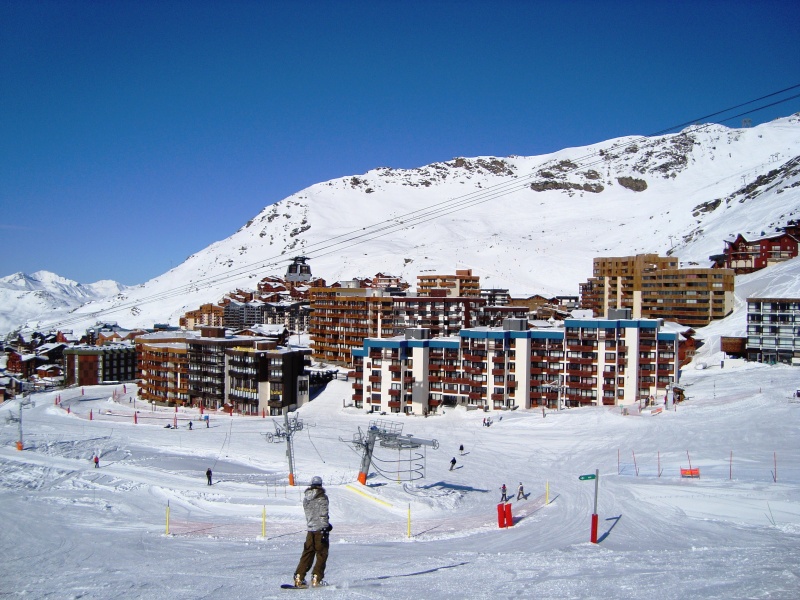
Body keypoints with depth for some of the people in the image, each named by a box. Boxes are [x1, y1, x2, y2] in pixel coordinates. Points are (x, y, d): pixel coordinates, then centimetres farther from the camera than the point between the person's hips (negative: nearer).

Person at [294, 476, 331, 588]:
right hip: (320, 529, -5)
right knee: (321, 555, 2)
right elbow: (323, 514, -14)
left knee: (307, 554, 12)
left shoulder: (306, 497, 9)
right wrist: (325, 527, -12)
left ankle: (299, 578, 7)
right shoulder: (322, 497, -8)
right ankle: (316, 579, -2)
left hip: (310, 529, 5)